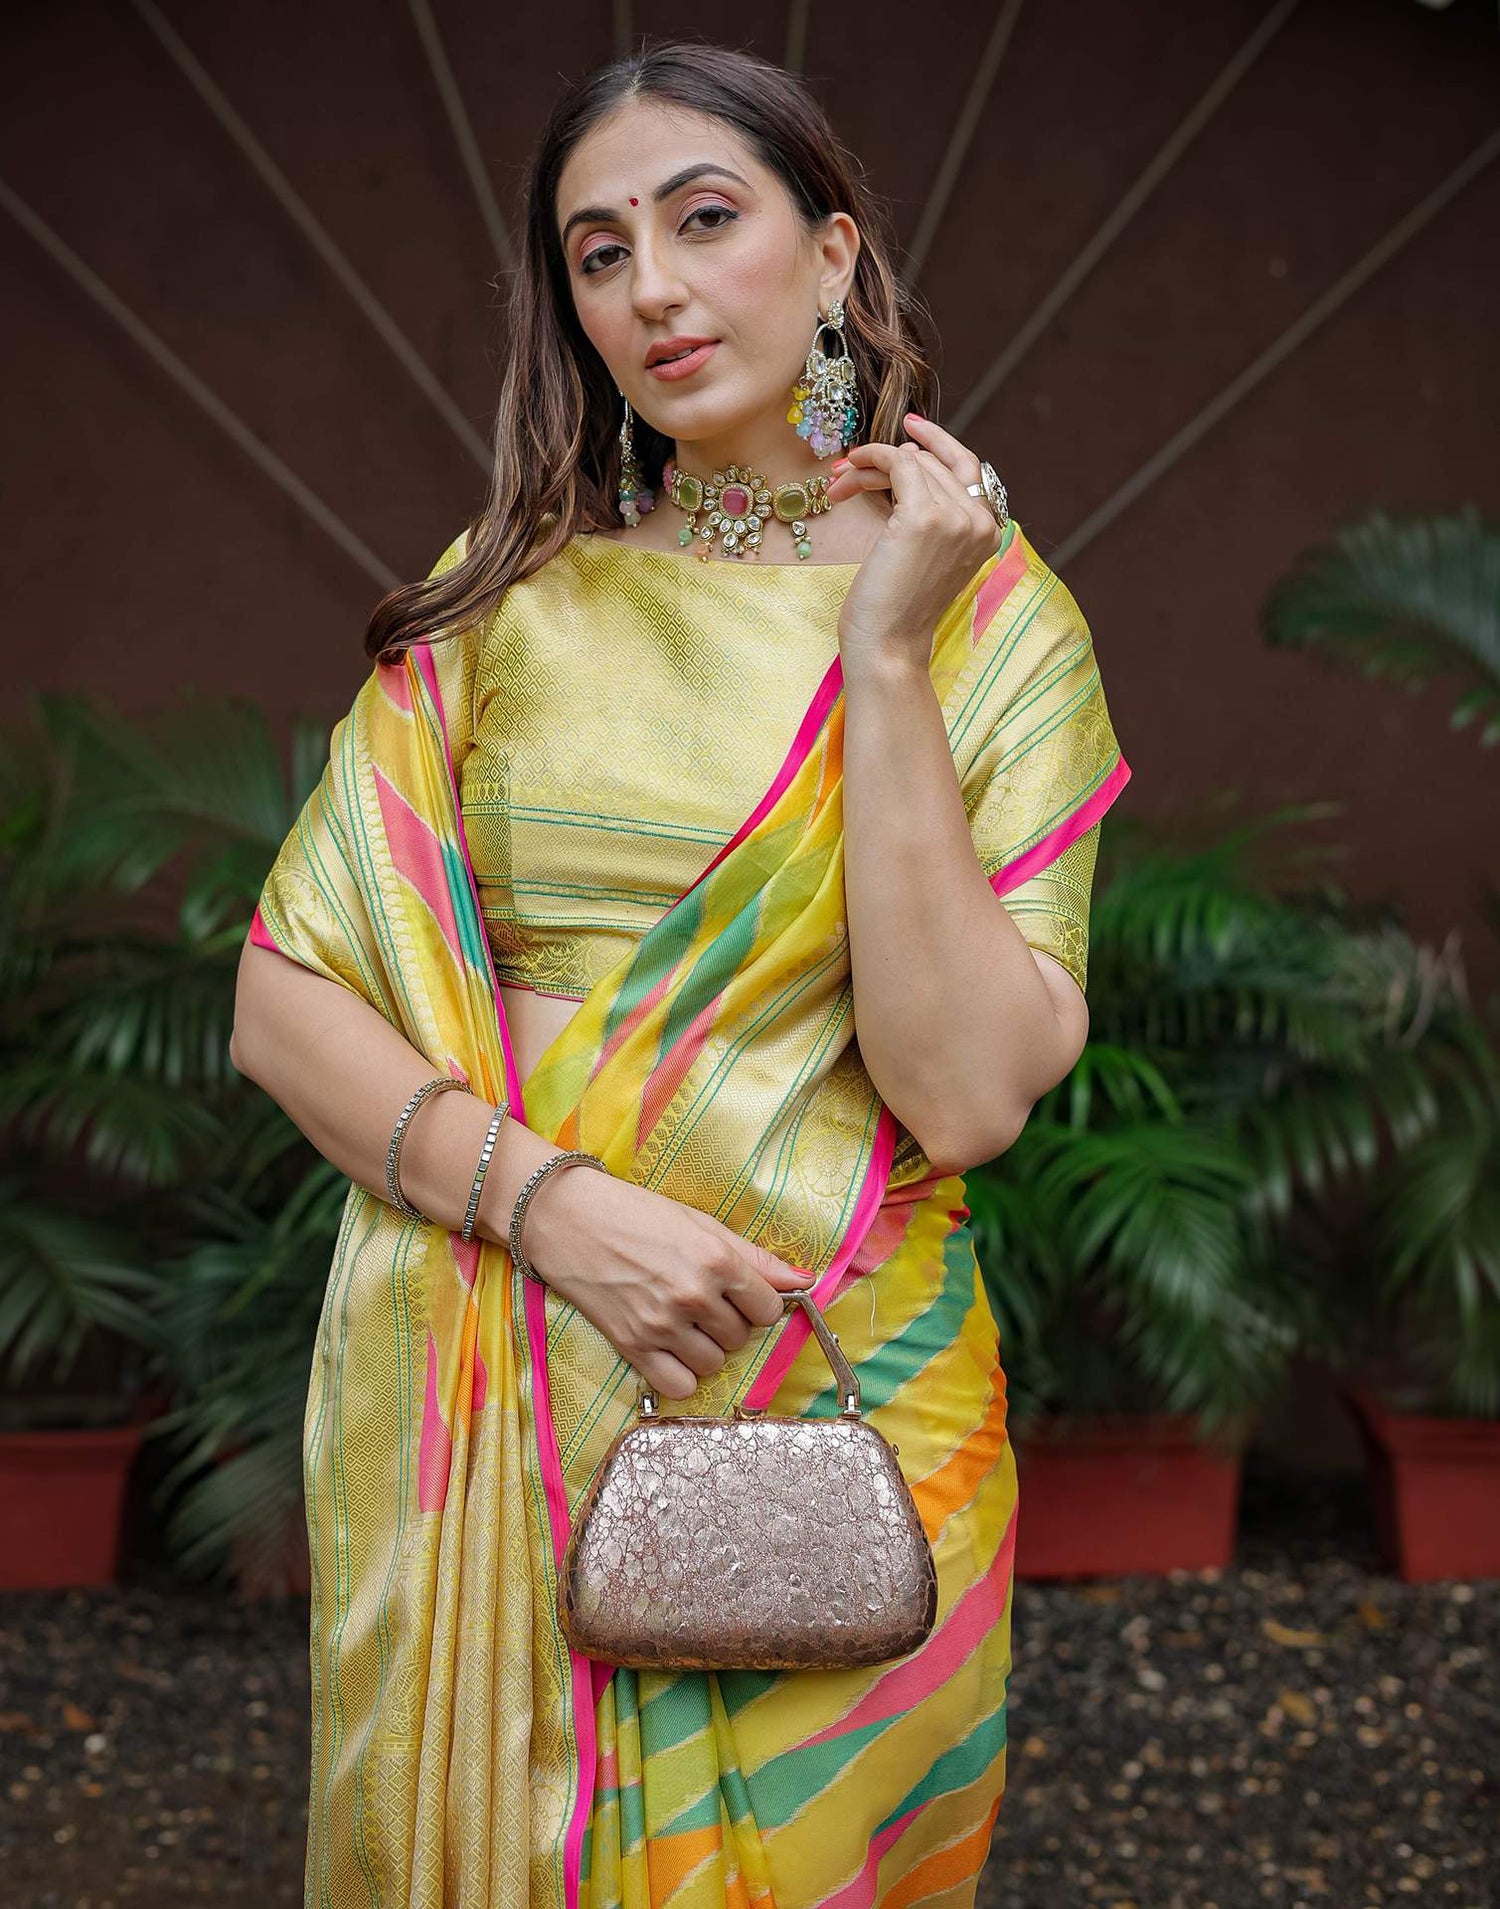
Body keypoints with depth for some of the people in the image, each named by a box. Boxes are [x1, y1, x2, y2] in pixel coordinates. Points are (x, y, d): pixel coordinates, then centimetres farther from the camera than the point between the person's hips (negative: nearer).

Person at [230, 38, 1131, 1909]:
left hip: (834, 1406, -1)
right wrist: (550, 1200, -17)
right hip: (467, 1390, 2)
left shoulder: (995, 620, -3)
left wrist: (882, 651, -17)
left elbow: (963, 1094, -14)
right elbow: (283, 998, -1)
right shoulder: (505, 599, 2)